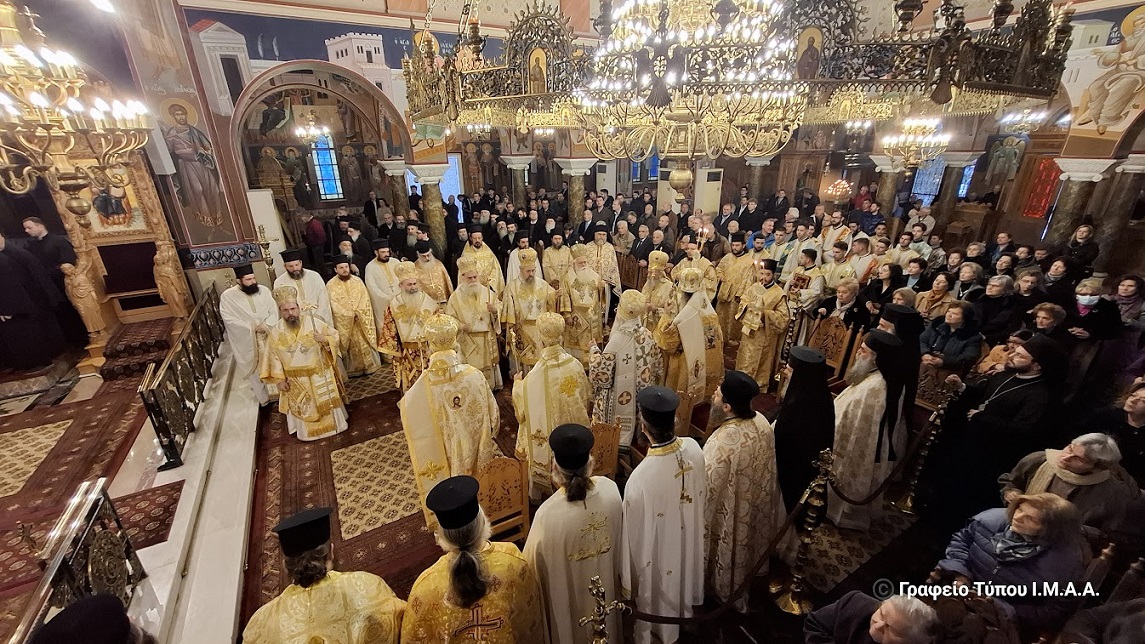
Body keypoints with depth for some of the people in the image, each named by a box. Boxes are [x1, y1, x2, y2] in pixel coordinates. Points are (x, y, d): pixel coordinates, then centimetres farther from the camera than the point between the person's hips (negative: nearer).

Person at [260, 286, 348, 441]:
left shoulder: (314, 322, -14)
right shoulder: (276, 332, -9)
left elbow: (335, 336, -7)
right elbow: (273, 357, -2)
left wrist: (324, 340, -29)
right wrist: (279, 379, -5)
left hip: (320, 375, -1)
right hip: (296, 380, 1)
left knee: (326, 401, 15)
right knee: (304, 407, 17)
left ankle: (333, 423, 37)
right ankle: (308, 430, 37)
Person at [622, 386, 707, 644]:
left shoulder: (641, 478, -42)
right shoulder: (694, 449, -25)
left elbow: (636, 534, -26)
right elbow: (703, 497, -4)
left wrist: (628, 577, -8)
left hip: (658, 554, -5)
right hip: (688, 540, 5)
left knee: (658, 598, 25)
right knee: (681, 581, 35)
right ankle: (682, 614, 63)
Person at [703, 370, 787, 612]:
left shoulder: (722, 442, -39)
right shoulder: (762, 422, -17)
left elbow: (708, 487, -26)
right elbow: (765, 465, 1)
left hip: (730, 514, -7)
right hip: (756, 503, 7)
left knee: (730, 551, 20)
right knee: (747, 543, 31)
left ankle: (725, 593, 46)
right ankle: (745, 581, 57)